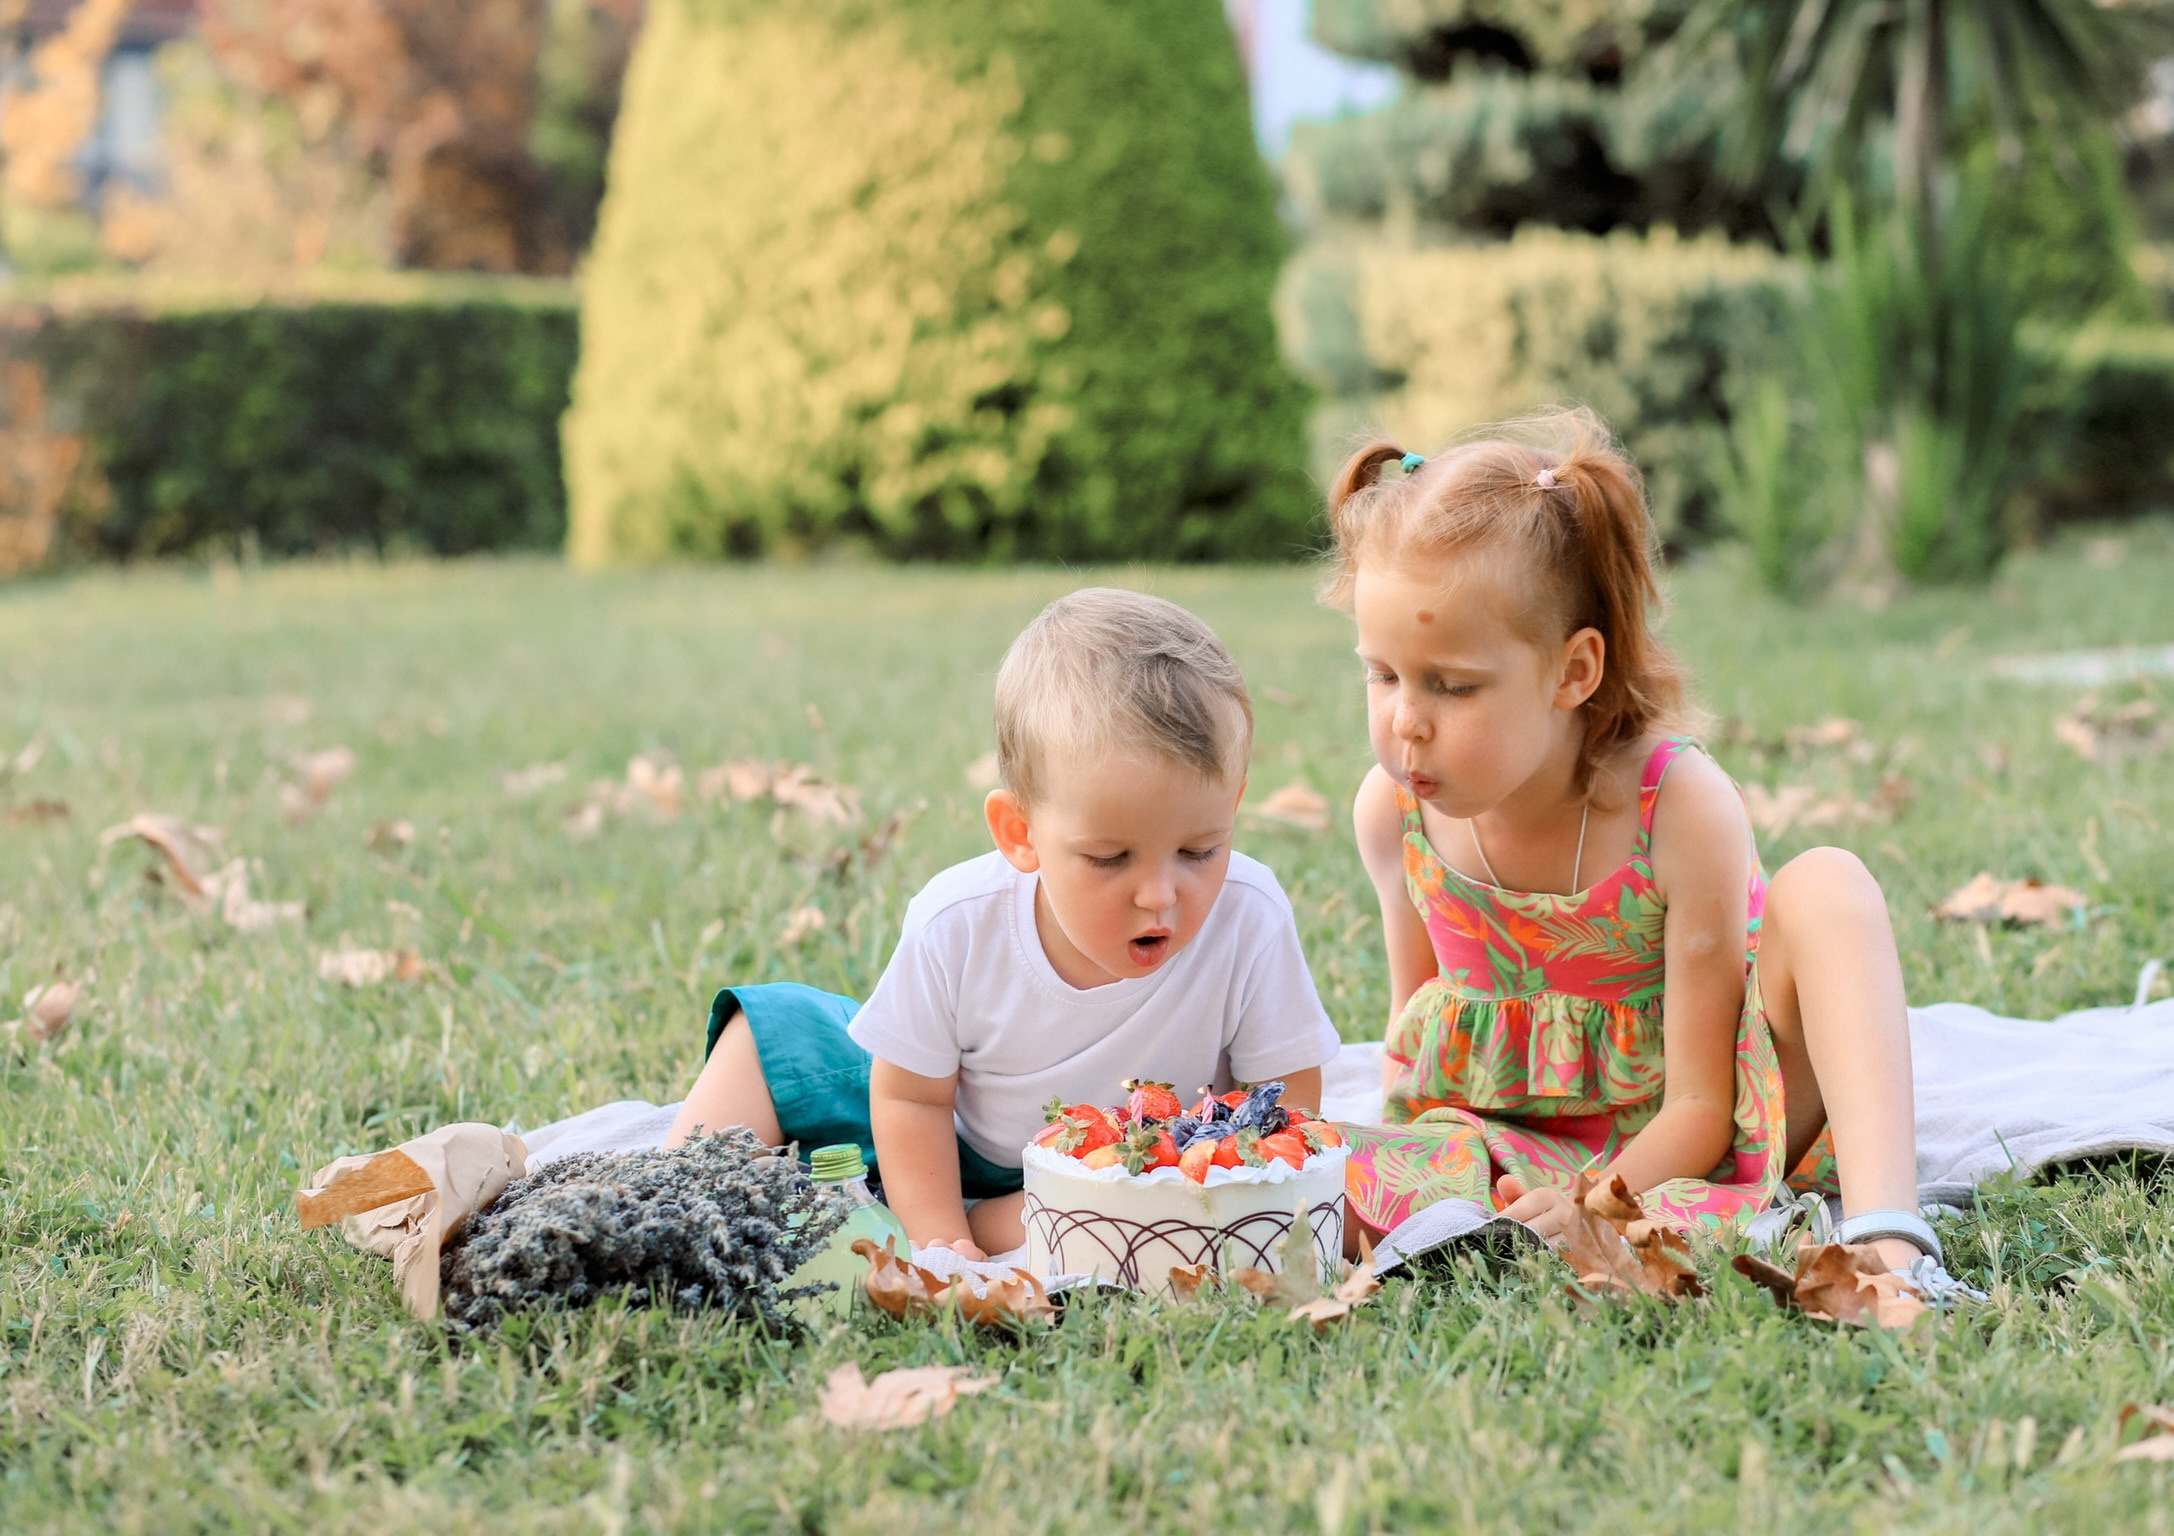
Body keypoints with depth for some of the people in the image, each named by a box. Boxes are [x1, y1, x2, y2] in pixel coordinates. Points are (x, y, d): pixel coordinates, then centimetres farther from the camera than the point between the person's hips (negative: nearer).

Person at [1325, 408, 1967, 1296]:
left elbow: (1698, 1106, -21)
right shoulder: (1393, 812, -12)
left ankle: (1885, 1233, -44)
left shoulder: (1683, 809, -24)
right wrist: (1398, 1151, -10)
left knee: (1824, 888, -28)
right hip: (1521, 1144, 3)